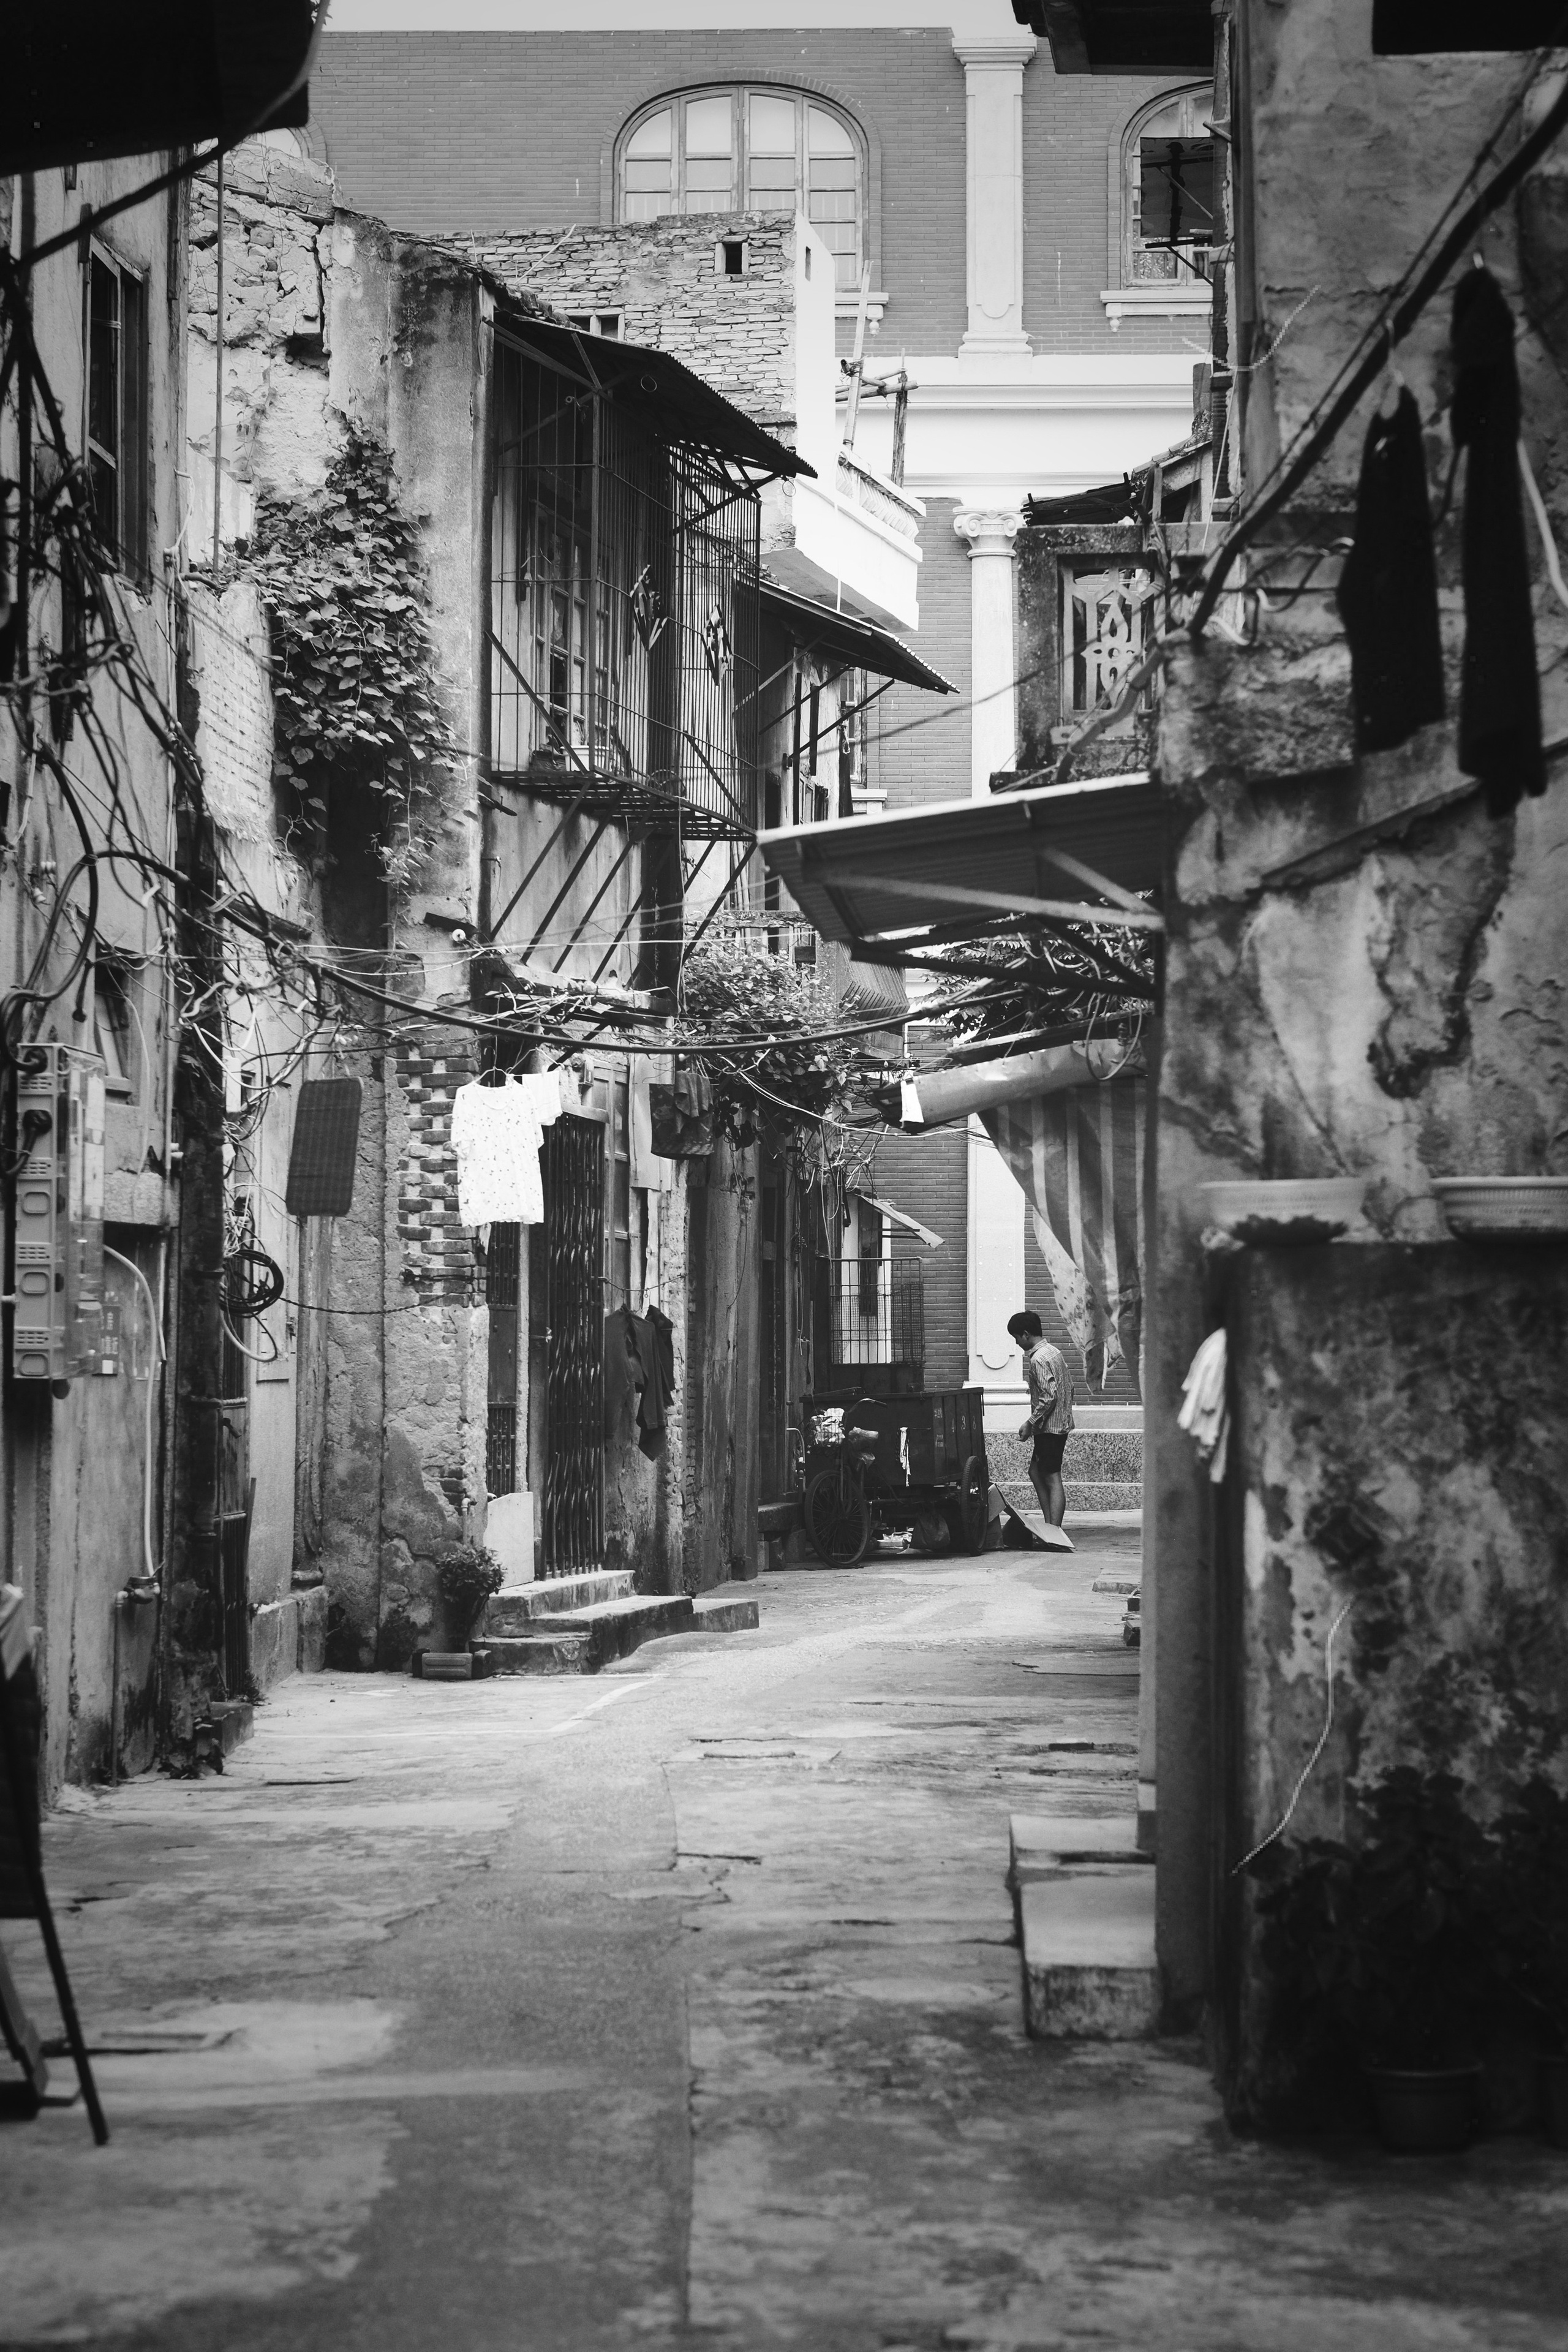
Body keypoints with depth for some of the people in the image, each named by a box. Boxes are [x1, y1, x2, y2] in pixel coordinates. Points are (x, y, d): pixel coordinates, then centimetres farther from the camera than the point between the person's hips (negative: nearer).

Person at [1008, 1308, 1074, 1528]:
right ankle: (1050, 1527, 18)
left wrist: (1031, 1423, -16)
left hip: (1049, 1428, -10)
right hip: (1062, 1423, 10)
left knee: (1052, 1479, -7)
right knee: (1036, 1473, 17)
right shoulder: (1055, 1352, 12)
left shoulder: (1038, 1360, -18)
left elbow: (1049, 1396, -24)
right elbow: (1069, 1387, 16)